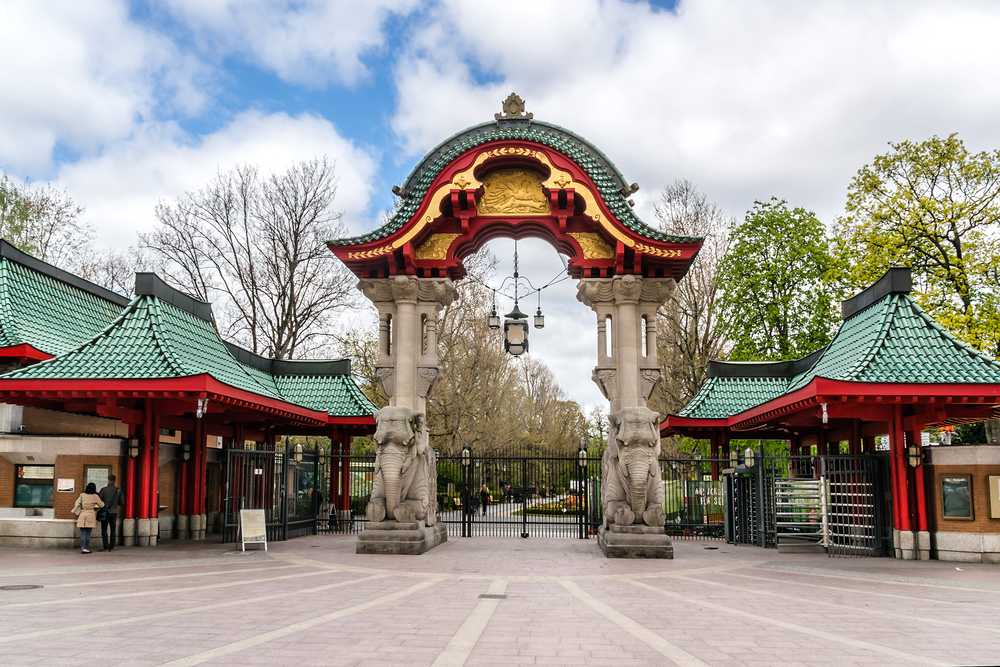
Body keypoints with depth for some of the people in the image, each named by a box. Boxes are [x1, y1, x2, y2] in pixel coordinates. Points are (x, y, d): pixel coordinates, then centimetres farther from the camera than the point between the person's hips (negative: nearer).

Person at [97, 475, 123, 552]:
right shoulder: (119, 490, -1)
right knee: (113, 530, 10)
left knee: (104, 530, 4)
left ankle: (106, 547, 1)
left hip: (105, 512, -3)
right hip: (114, 512, 3)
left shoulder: (104, 490, -10)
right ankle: (112, 547, 9)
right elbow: (122, 502, 4)